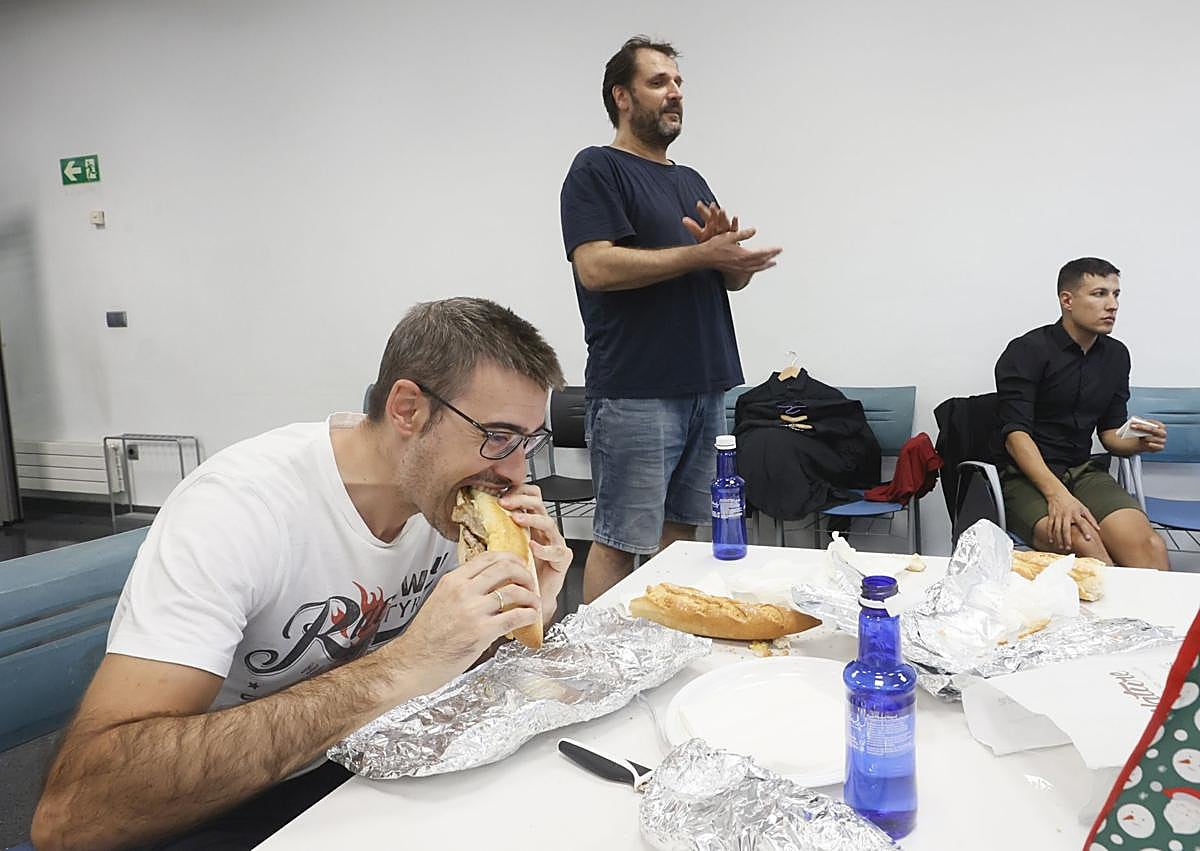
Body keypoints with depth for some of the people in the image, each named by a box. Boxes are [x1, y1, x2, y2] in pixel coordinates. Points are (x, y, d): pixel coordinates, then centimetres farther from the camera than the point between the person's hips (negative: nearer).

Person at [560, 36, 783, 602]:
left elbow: (735, 277, 20)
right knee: (619, 542, -4)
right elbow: (596, 267, -17)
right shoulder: (597, 170, -1)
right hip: (635, 394, -7)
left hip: (706, 387, 8)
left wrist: (729, 249, -5)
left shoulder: (692, 182, 22)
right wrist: (702, 254, -14)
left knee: (679, 531, 12)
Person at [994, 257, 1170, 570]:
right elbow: (1016, 434, -14)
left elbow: (1110, 432, 20)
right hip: (1026, 476, -5)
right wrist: (1057, 494, -28)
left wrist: (1140, 442, -5)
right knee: (1082, 543, -33)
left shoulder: (1116, 355, 14)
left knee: (1149, 546, -24)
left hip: (1083, 471, 5)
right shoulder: (1027, 351, -6)